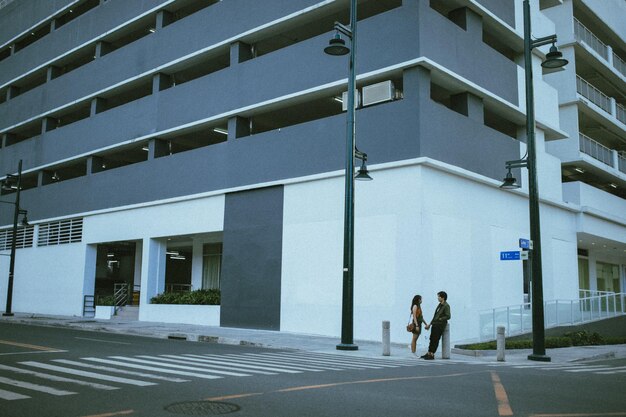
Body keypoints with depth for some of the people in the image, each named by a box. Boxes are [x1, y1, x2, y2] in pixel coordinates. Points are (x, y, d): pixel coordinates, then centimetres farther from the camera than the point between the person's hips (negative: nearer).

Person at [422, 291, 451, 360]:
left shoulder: (446, 306, -12)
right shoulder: (439, 305, 15)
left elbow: (448, 316, -21)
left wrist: (440, 319, -11)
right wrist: (430, 324, 20)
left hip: (440, 325, -8)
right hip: (435, 324, 8)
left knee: (435, 340, -6)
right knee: (432, 339, 9)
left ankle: (432, 355, -2)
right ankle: (429, 353, 16)